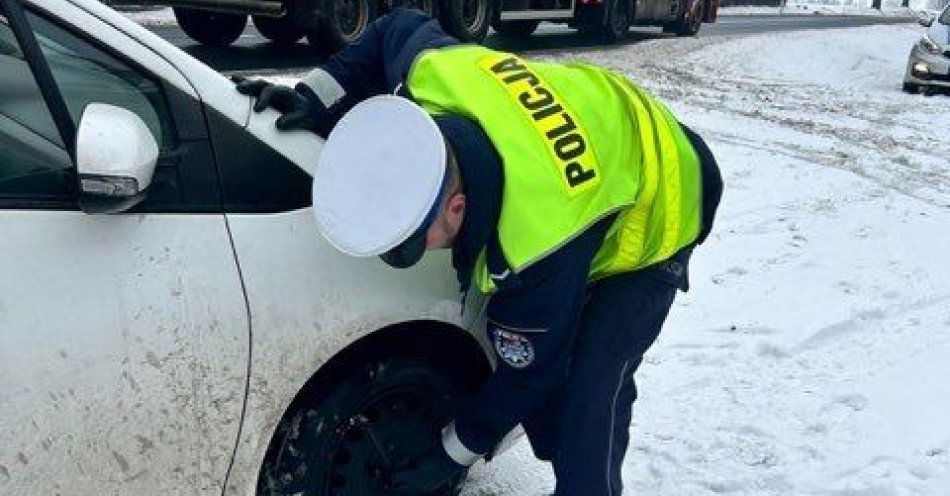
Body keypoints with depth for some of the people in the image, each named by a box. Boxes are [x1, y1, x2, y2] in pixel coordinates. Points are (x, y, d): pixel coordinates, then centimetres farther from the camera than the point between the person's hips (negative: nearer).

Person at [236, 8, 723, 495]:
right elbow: (399, 27, -5)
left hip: (649, 217, -7)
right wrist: (316, 100, -16)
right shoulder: (433, 74, -31)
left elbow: (526, 373, -25)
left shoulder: (540, 244, -43)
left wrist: (452, 455, -11)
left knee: (589, 396, -19)